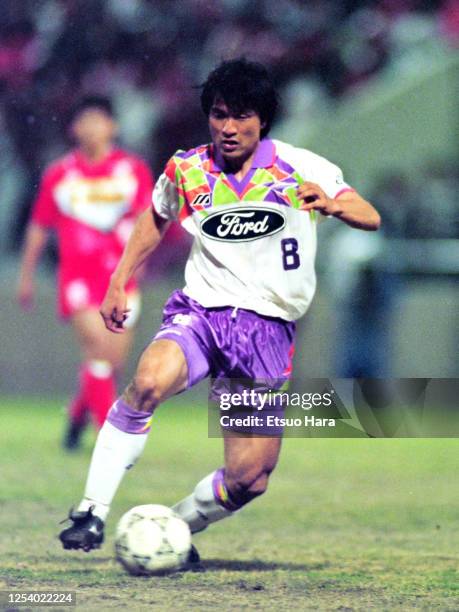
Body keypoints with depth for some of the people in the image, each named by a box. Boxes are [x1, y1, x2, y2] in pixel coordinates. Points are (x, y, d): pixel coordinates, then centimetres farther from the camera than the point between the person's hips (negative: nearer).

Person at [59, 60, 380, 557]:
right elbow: (156, 218, 23)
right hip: (199, 311, 0)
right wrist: (118, 282, 14)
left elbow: (370, 218, -9)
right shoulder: (186, 170, 3)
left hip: (268, 328, 0)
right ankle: (92, 512, -29)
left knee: (248, 480, -6)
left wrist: (333, 204, -31)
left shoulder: (299, 168, -3)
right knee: (150, 382, -35)